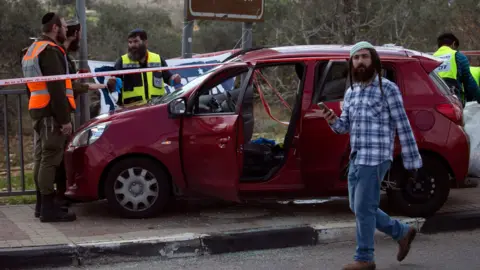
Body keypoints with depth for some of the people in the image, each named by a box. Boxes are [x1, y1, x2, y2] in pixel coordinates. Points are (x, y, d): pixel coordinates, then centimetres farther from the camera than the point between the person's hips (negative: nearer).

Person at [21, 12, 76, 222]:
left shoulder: (33, 50, 21)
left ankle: (42, 203, 18)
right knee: (50, 159, -11)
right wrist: (64, 118, -21)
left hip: (38, 111, 10)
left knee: (42, 158, 13)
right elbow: (56, 88, -20)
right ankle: (48, 207, -13)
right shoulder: (50, 50, -12)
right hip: (51, 112, -10)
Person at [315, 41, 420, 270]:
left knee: (363, 208, -4)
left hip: (375, 158, -8)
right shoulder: (351, 92, 14)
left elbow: (403, 126, -8)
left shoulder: (388, 88, -8)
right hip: (357, 158, 8)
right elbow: (345, 127, 15)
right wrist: (332, 120, -8)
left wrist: (412, 160, -8)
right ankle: (402, 233, 28)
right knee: (358, 208, 13)